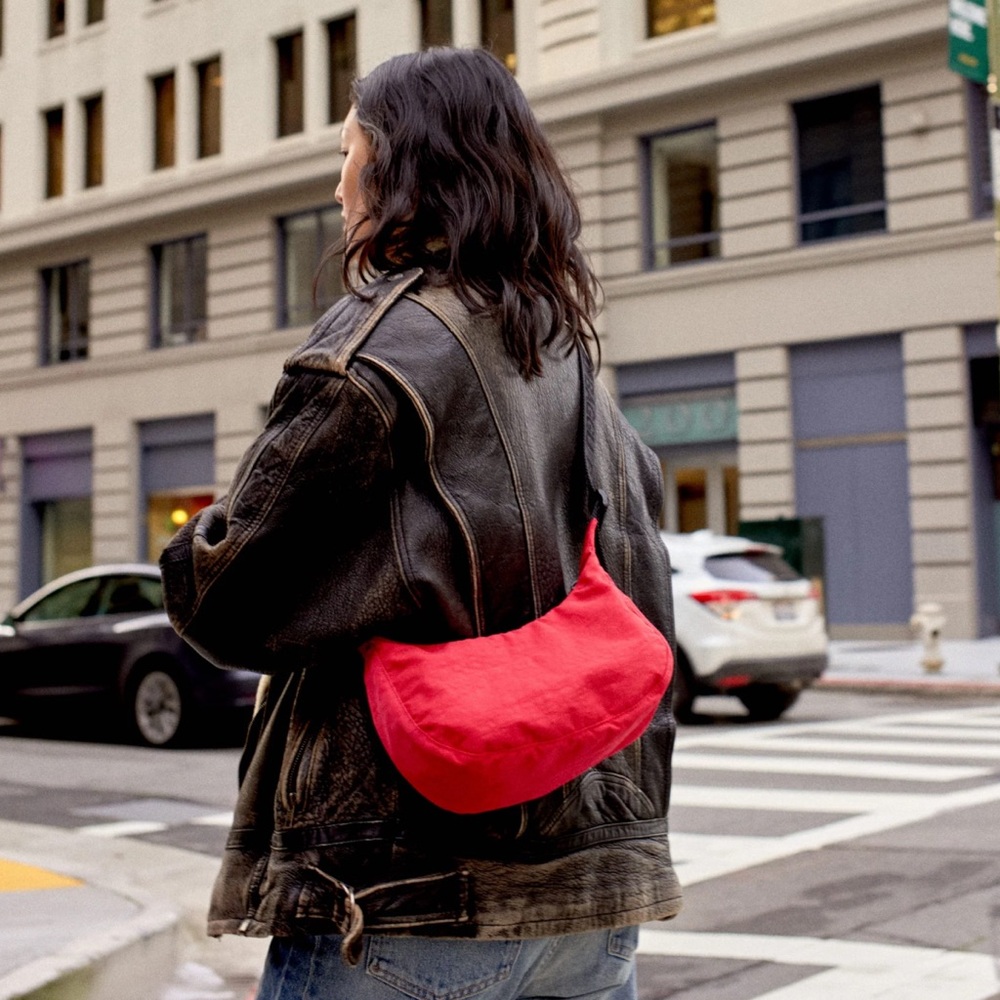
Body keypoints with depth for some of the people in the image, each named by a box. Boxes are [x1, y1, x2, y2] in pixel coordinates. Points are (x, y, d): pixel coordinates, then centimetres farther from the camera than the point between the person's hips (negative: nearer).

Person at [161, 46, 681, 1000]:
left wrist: (200, 542, 10)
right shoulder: (574, 364, 13)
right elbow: (643, 634, 17)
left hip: (405, 896, -7)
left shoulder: (381, 340, -12)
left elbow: (222, 598, -11)